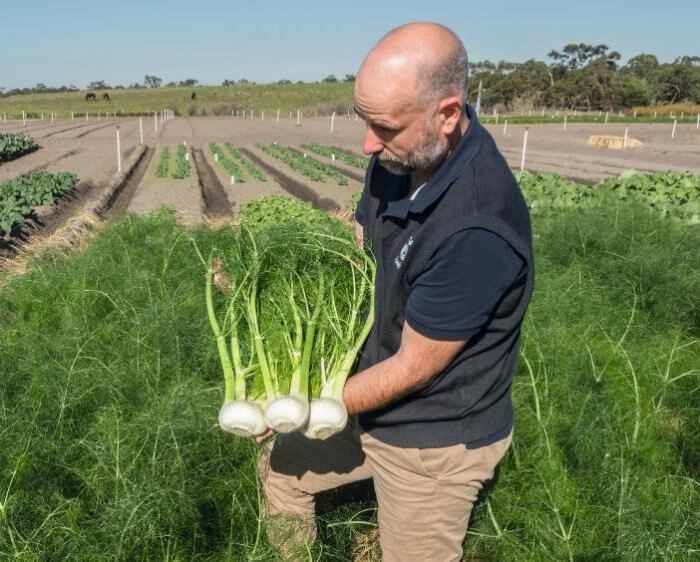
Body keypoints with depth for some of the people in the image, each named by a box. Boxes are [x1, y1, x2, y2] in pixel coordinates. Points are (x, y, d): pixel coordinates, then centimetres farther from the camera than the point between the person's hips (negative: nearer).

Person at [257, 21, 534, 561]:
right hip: (377, 403, 8)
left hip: (436, 442, -8)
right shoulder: (397, 160, -10)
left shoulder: (479, 229, -35)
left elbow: (413, 368, -25)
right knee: (279, 465, 24)